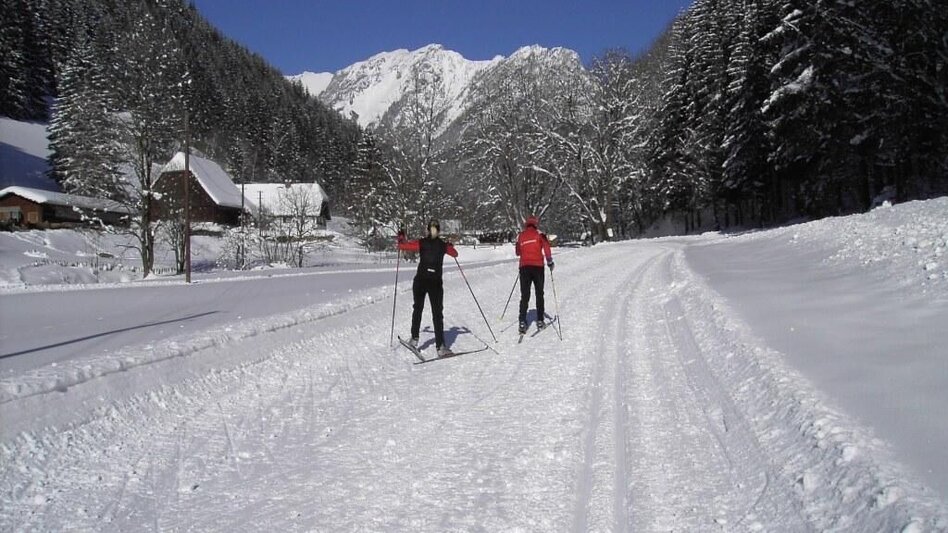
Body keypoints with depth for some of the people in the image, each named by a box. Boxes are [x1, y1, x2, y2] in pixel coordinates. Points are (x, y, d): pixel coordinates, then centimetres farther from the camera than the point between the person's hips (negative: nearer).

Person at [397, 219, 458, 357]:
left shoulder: (421, 243, -4)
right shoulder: (444, 245, 1)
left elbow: (402, 246, 0)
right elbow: (455, 254, 20)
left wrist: (401, 238, 21)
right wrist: (450, 245, 41)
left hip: (420, 281, 0)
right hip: (436, 283, 0)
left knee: (417, 309, 21)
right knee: (437, 313, 2)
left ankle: (414, 338, 24)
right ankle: (440, 346, -8)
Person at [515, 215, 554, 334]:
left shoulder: (520, 236, 10)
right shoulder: (539, 234, 1)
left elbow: (518, 252, 18)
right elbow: (546, 246, -12)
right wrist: (550, 261, -5)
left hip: (524, 266, 2)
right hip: (537, 266, -2)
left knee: (524, 296, 2)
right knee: (539, 294, 10)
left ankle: (522, 322, -8)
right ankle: (540, 321, 11)